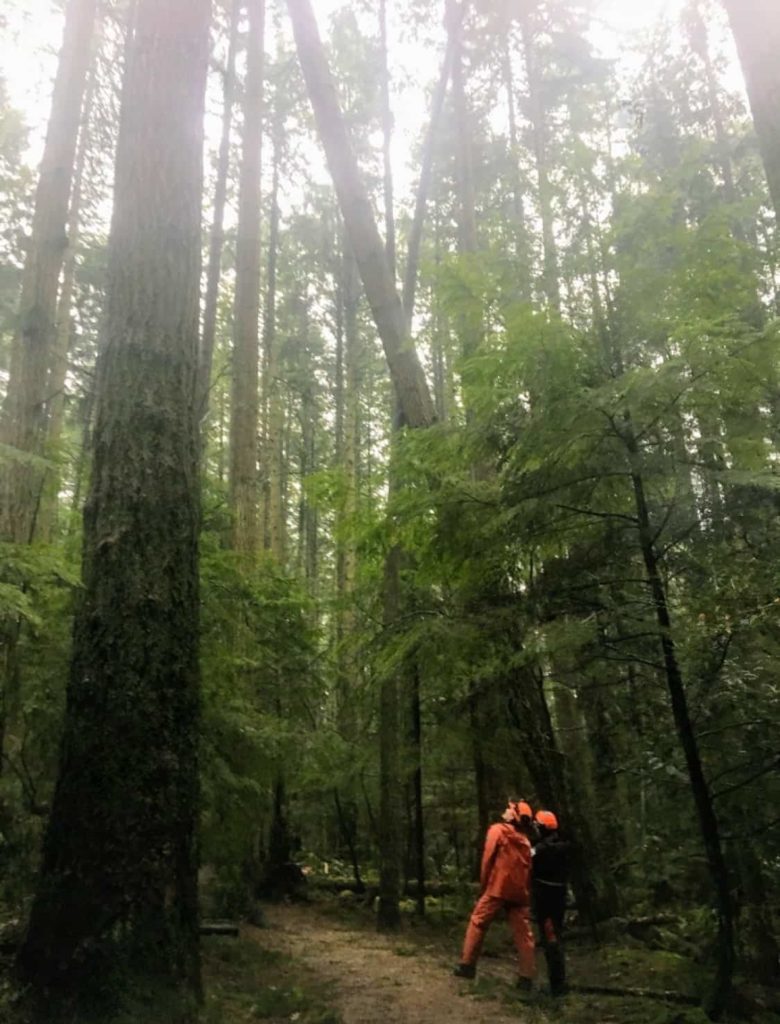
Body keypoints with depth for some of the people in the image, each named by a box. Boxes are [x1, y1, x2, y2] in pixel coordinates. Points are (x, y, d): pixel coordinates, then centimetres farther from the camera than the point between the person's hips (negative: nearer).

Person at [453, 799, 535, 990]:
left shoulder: (497, 830, 1)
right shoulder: (525, 839, 16)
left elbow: (488, 859, -3)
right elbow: (528, 868, 12)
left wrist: (483, 886, 4)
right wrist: (527, 892, 15)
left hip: (498, 887, -5)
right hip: (520, 891, 5)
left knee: (477, 923, 6)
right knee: (523, 933, 5)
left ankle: (467, 965, 4)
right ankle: (526, 977, 0)